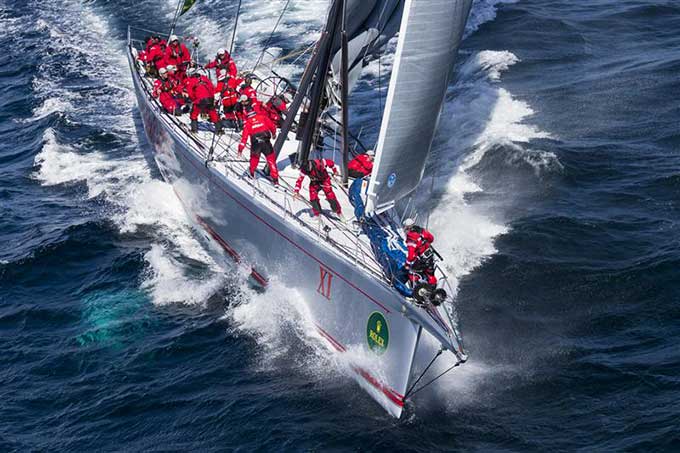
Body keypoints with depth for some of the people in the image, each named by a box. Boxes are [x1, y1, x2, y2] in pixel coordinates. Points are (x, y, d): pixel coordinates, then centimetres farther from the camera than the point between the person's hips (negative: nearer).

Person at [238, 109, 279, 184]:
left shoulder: (247, 123, 11)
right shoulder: (263, 117, 12)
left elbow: (245, 136, 4)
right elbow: (272, 126, 12)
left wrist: (241, 148, 4)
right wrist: (274, 133, 32)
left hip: (255, 143, 1)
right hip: (266, 142, -1)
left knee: (254, 157, 29)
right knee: (271, 160, 5)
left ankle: (251, 172, 40)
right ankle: (275, 179, 0)